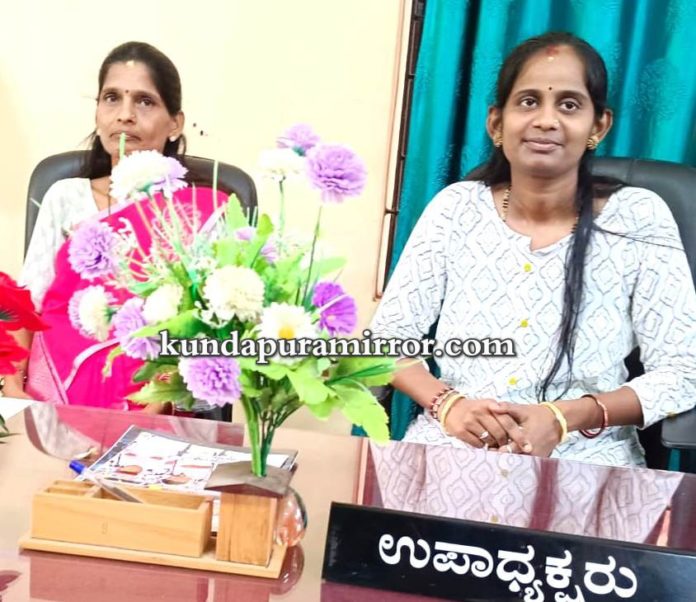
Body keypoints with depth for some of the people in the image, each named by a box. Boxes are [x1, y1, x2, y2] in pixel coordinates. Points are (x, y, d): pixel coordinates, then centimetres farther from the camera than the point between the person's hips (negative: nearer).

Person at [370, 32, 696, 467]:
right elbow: (389, 335, 1)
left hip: (583, 456, -1)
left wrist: (563, 419, -19)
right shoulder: (456, 207, 1)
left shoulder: (638, 216, -4)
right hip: (452, 446, 2)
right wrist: (446, 402, -17)